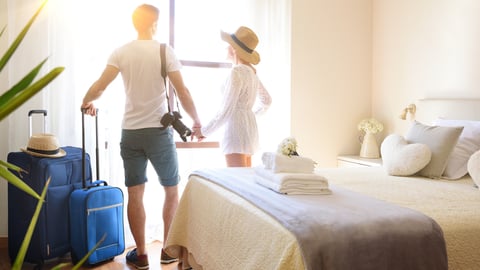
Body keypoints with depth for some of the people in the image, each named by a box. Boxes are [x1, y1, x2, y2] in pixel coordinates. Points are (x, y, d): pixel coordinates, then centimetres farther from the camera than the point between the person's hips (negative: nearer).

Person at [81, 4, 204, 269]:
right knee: (172, 191, 14)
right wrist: (197, 122, 4)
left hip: (131, 133, 2)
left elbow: (98, 87, -2)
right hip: (159, 131, -2)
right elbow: (183, 93, -8)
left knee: (135, 195, 9)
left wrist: (86, 103, 19)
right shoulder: (165, 51, -4)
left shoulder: (121, 52, 2)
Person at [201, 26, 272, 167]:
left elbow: (226, 110, -17)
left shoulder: (237, 72, -15)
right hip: (250, 127, 10)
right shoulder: (251, 71, 11)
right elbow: (266, 100, 22)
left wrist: (204, 131, -9)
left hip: (237, 129, -10)